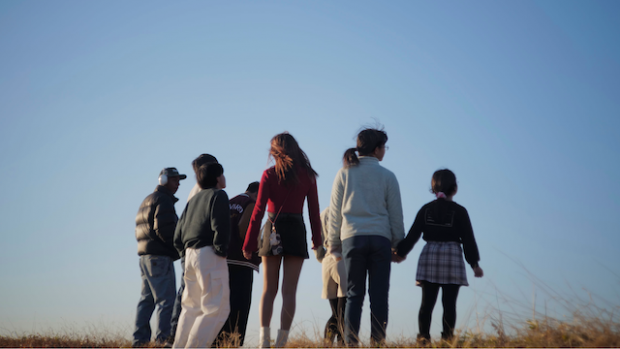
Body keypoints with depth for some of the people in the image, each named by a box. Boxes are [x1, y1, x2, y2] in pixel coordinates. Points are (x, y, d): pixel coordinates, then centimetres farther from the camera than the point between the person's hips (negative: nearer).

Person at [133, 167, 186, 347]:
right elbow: (164, 229, -21)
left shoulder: (147, 201, 22)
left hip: (145, 256, 10)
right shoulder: (163, 200, -9)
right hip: (160, 257, -10)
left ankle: (140, 339, 11)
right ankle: (164, 338, -13)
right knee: (165, 300, -9)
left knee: (147, 299, 11)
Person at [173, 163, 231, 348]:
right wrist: (221, 250, -9)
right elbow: (220, 226, -15)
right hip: (209, 254, -8)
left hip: (191, 253, 8)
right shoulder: (218, 195, -1)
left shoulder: (194, 199, 22)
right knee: (217, 308, -8)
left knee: (192, 307, 16)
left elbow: (178, 234, 19)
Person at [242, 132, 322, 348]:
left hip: (273, 231, 0)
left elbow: (259, 210, -5)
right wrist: (317, 239, 11)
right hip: (296, 231, 0)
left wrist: (249, 243, -3)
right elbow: (314, 210, 2)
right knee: (289, 291, 2)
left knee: (269, 290, 10)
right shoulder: (307, 175, 2)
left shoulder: (269, 175, -2)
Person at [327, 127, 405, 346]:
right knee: (379, 295, 1)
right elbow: (396, 214, 7)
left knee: (354, 295, 2)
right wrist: (398, 245, 15)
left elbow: (335, 212, 8)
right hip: (380, 238, -1)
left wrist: (333, 243, 15)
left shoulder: (344, 174, 7)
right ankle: (377, 342, -3)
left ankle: (350, 343, -5)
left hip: (352, 238, 1)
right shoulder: (387, 176, 5)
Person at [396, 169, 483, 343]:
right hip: (452, 258, -2)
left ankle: (424, 337, -6)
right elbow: (468, 239, -2)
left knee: (427, 302, 2)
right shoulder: (459, 211, -2)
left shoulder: (426, 210, 5)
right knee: (449, 303, -1)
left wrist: (401, 252, 12)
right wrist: (474, 263, 3)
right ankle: (447, 338, -5)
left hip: (429, 257, 2)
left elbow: (412, 235, 4)